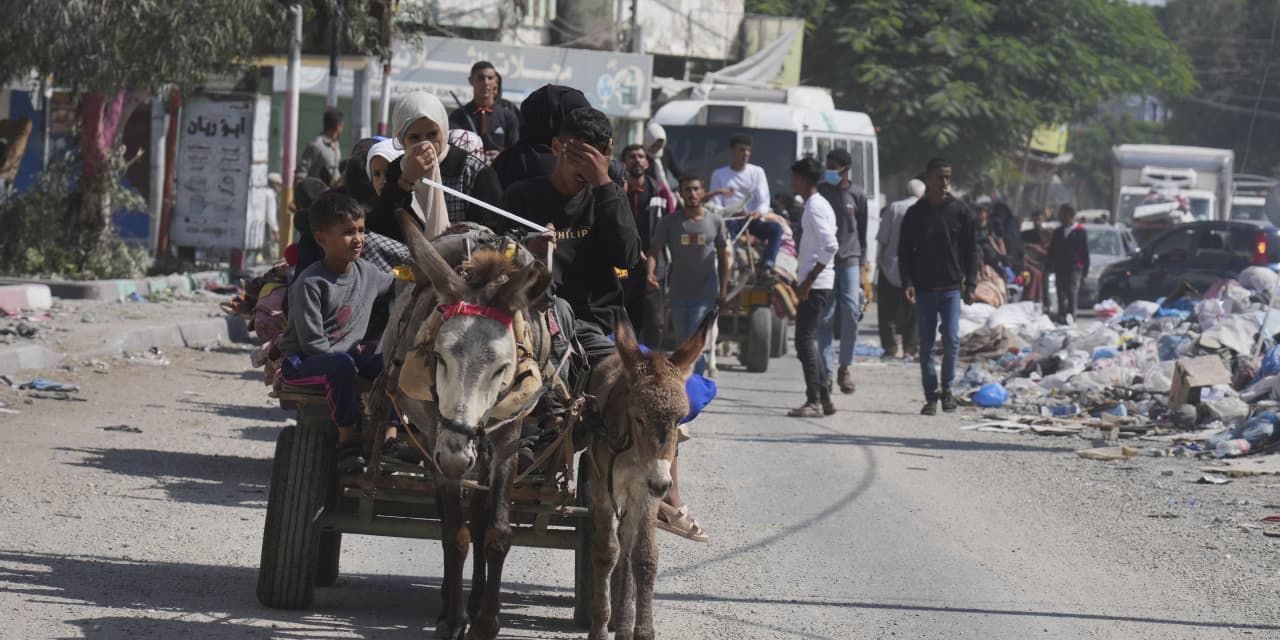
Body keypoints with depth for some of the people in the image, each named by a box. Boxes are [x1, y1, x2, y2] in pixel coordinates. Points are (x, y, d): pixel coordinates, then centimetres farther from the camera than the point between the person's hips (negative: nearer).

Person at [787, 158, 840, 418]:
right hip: (815, 284, 10)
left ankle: (814, 401, -11)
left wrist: (808, 281, -22)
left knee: (805, 340, -10)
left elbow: (830, 246, -23)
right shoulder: (817, 205, 17)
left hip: (815, 285, -10)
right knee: (809, 340, 13)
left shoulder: (815, 208, -14)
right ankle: (824, 399, 16)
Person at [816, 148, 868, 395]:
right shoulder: (820, 192, 6)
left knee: (851, 311, -13)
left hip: (849, 259, 0)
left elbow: (862, 231, 11)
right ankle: (827, 372, 1)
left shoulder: (857, 195, 6)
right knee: (825, 317, -2)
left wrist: (861, 262, 6)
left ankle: (844, 368, 2)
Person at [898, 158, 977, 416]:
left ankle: (947, 388, 11)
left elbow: (971, 250, 7)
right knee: (926, 345, 2)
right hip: (923, 289, 1)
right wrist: (908, 283, -7)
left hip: (951, 288, -1)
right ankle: (931, 397, 8)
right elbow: (904, 251, 6)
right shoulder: (915, 214, 4)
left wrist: (970, 284, -1)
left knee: (951, 340, -9)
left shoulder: (960, 211, 4)